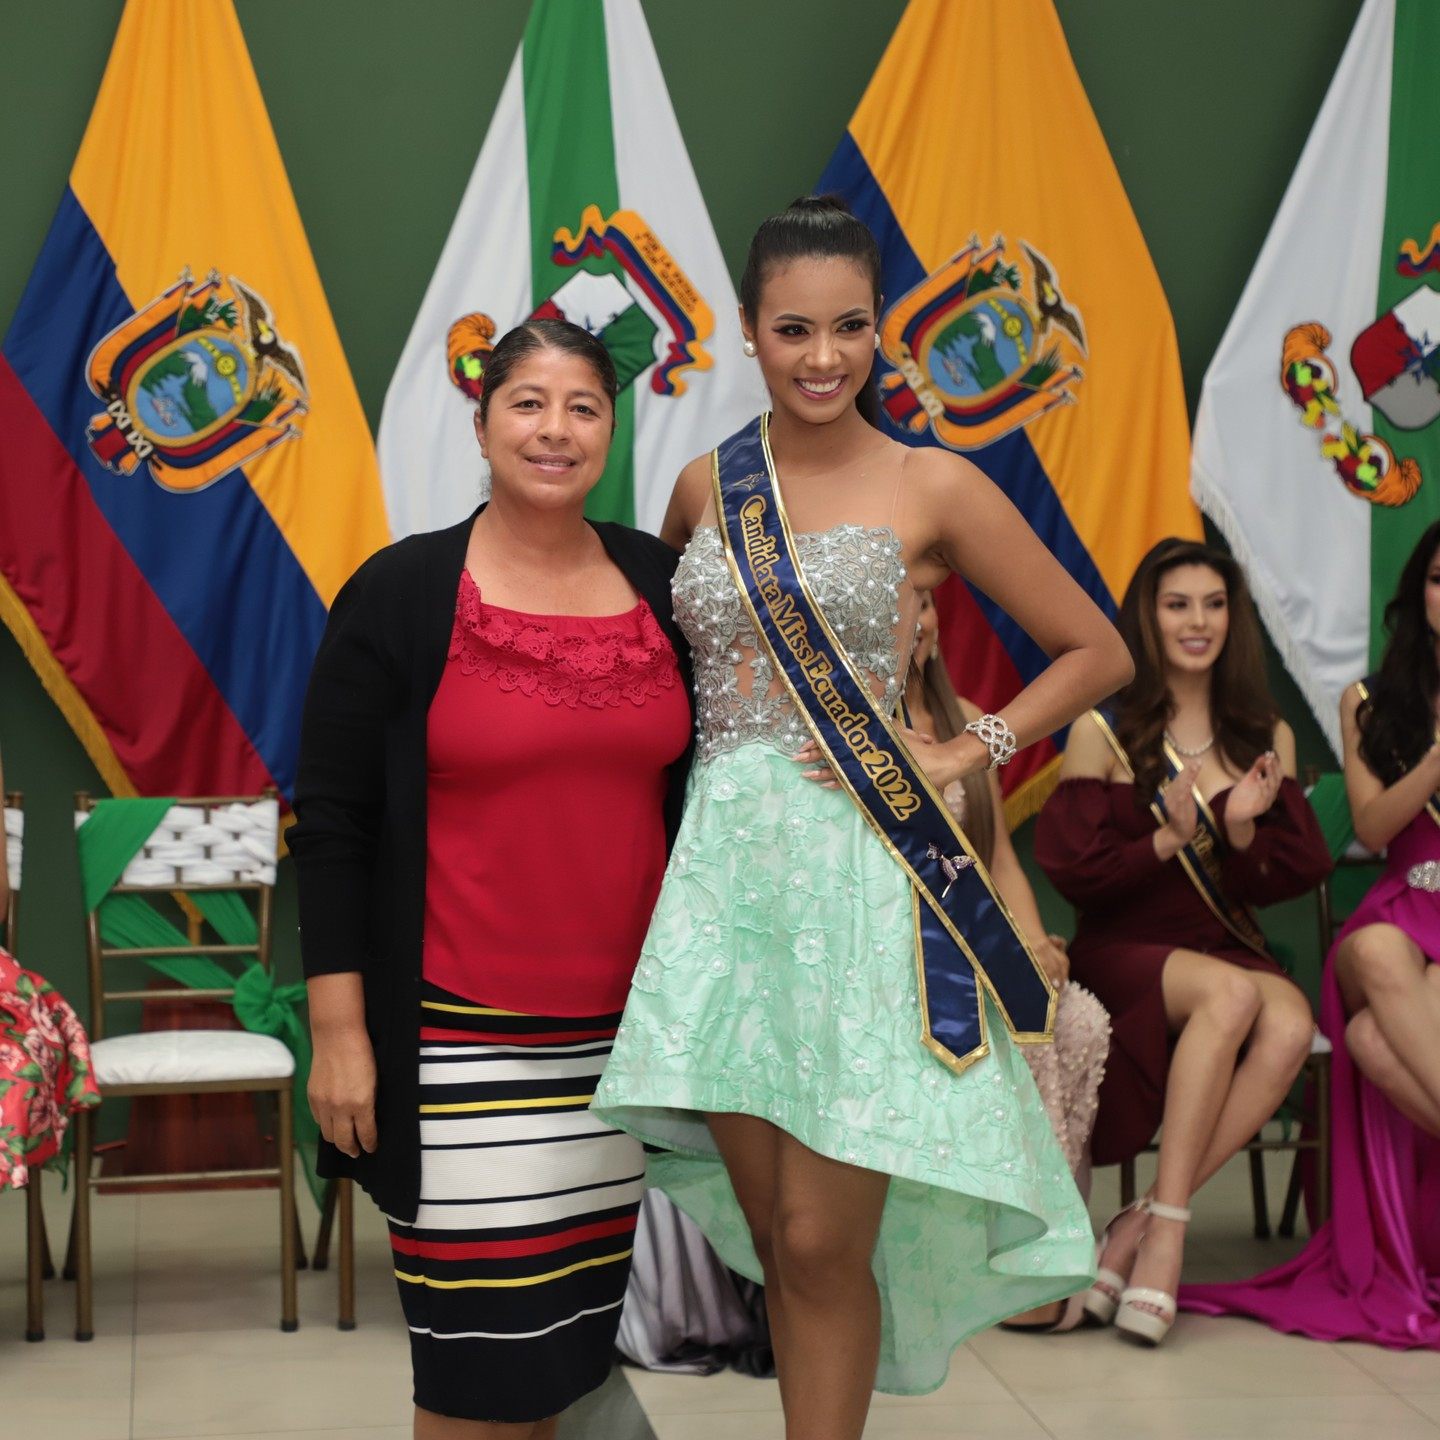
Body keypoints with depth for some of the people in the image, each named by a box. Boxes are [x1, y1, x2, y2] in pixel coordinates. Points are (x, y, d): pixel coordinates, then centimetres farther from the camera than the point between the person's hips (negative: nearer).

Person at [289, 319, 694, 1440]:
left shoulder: (662, 584, 6)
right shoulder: (402, 592, -4)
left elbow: (697, 790, 14)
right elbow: (333, 820, -4)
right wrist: (338, 1029, -8)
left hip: (625, 1027, 4)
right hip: (461, 1038, -3)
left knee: (586, 1325, 12)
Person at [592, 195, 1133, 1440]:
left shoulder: (933, 488, -1)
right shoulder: (706, 485, 10)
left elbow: (1097, 652, 4)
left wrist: (964, 754, -5)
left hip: (859, 869, -3)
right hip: (725, 861, 4)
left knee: (823, 1242, -2)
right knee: (770, 1233, 8)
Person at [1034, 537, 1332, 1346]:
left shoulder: (1267, 737, 12)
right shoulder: (1103, 732, 2)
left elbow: (1288, 881, 8)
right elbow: (1074, 871, -3)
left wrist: (1241, 830, -12)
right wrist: (1169, 840, -16)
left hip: (1233, 949, 4)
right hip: (1126, 952, -3)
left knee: (1291, 1026, -30)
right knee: (1232, 994, -35)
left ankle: (1146, 1225, -23)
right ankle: (1167, 1228, -27)